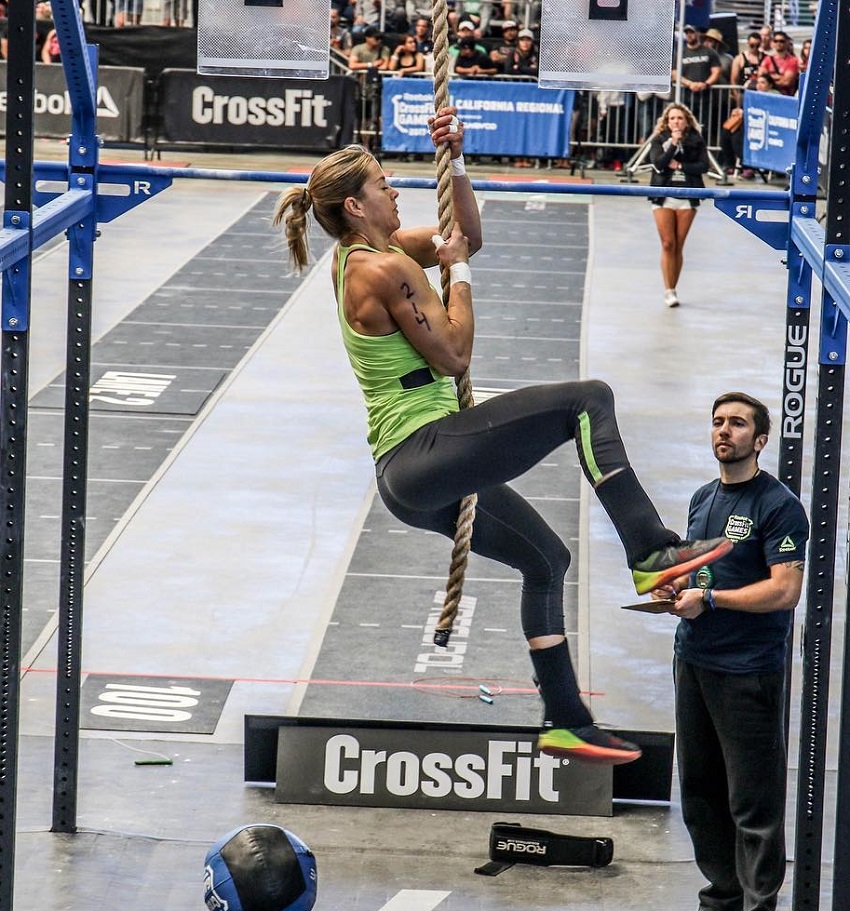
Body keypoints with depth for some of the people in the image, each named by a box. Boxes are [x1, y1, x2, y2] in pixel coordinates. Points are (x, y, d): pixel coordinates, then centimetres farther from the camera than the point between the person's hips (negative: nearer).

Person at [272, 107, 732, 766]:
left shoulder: (358, 256, 13)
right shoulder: (387, 269, -16)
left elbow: (469, 235, 23)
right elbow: (455, 356, -14)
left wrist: (456, 162, 11)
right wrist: (458, 271, -4)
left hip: (410, 477, 10)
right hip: (425, 456, -10)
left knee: (545, 559, 21)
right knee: (588, 399, -14)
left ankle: (567, 723, 25)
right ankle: (652, 552, -19)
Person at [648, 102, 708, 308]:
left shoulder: (696, 140, 4)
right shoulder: (659, 140, 3)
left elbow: (704, 165, -4)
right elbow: (658, 164, -11)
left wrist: (680, 166, -11)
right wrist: (673, 144, -17)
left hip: (687, 198, 1)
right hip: (663, 197, -1)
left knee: (678, 246, 4)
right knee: (668, 244, -6)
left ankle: (673, 289, 12)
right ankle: (669, 291, -5)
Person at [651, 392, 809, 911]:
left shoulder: (779, 505, -11)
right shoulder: (704, 498, 15)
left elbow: (785, 591, -18)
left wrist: (708, 599, -16)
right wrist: (677, 585, 6)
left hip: (749, 672, -8)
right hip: (694, 663, 9)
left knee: (753, 801, -5)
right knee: (700, 791, 14)